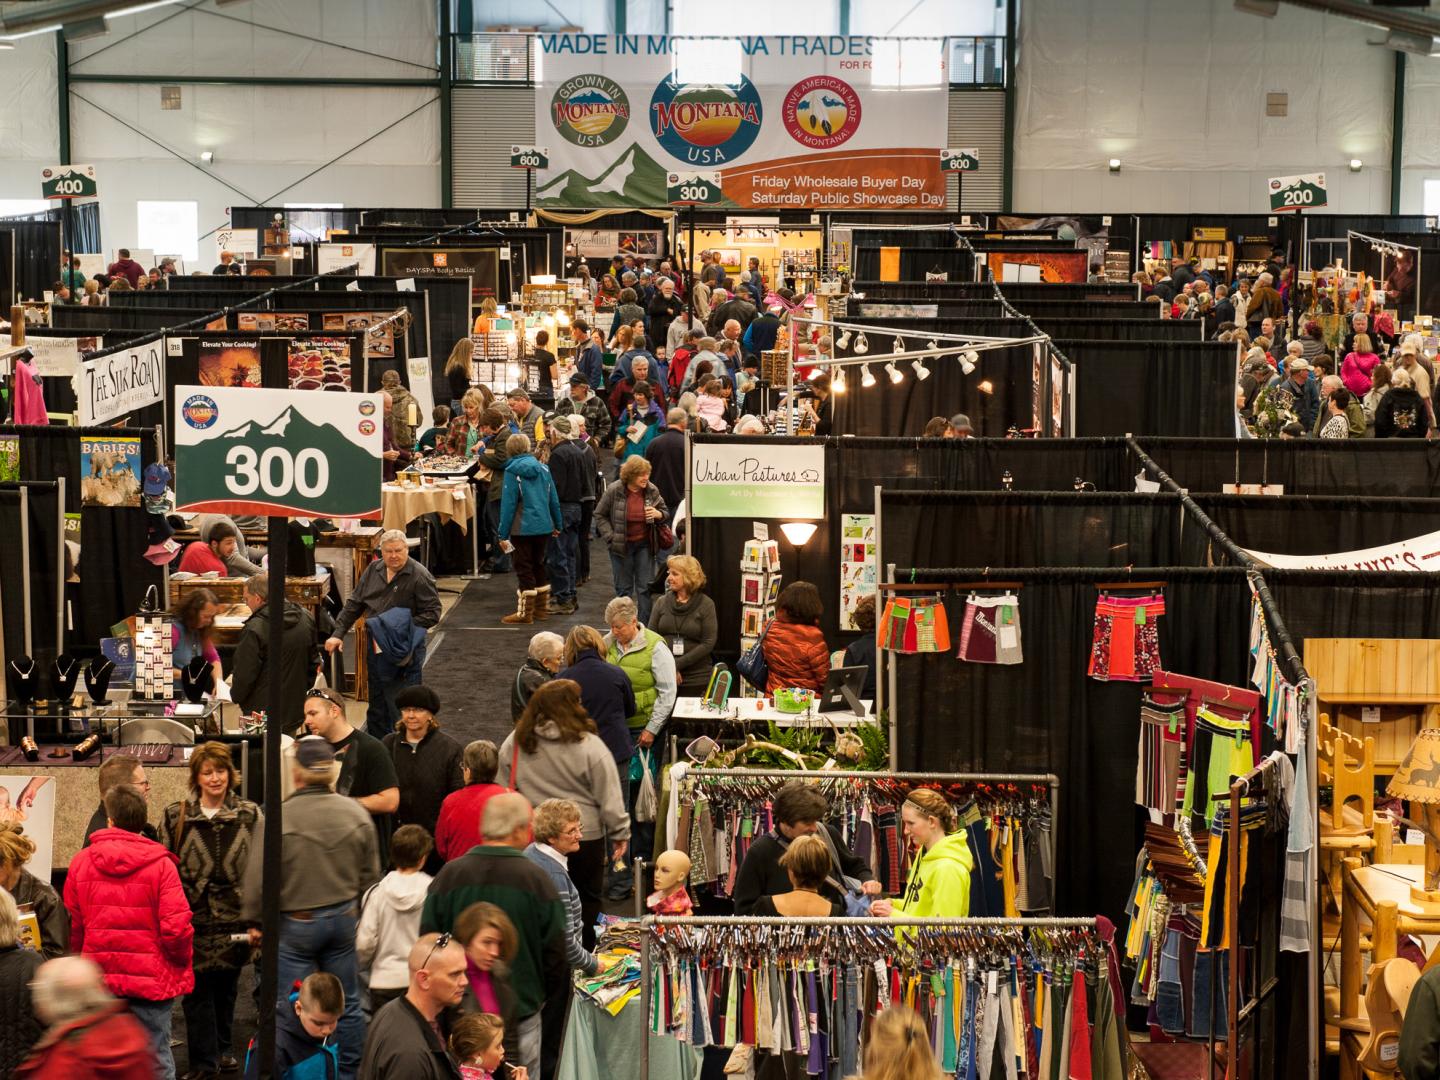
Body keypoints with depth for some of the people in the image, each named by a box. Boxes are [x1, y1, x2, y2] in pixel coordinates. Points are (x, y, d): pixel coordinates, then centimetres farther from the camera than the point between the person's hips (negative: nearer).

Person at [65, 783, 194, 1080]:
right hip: (151, 978, -3)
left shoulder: (81, 863, -1)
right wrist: (183, 963, 5)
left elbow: (72, 926, 3)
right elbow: (176, 928, -14)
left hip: (98, 979, 3)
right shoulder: (161, 865, -10)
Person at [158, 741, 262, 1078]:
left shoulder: (250, 816, 3)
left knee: (226, 986, 13)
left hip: (233, 917, 1)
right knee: (198, 990, -2)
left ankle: (222, 1047, 33)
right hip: (192, 918, -1)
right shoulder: (175, 816, 0)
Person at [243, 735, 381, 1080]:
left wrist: (254, 921, 3)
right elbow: (370, 875, 6)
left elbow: (258, 877, -12)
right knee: (347, 1005, 15)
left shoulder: (280, 818, -18)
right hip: (343, 919, 4)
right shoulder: (356, 813, -4)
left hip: (295, 922, -4)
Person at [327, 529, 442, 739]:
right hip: (376, 648, 6)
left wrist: (407, 627, -21)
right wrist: (338, 633, 8)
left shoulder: (419, 576, -13)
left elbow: (433, 613, -12)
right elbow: (354, 604, 13)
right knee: (376, 706, 17)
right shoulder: (373, 570, 6)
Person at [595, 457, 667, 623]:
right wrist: (611, 537, -9)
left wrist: (658, 514, -13)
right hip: (621, 546, -2)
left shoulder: (652, 491, -4)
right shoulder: (614, 491, -12)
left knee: (645, 587, 1)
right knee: (624, 588, 8)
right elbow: (600, 515, -1)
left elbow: (664, 512, 12)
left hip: (644, 545, 2)